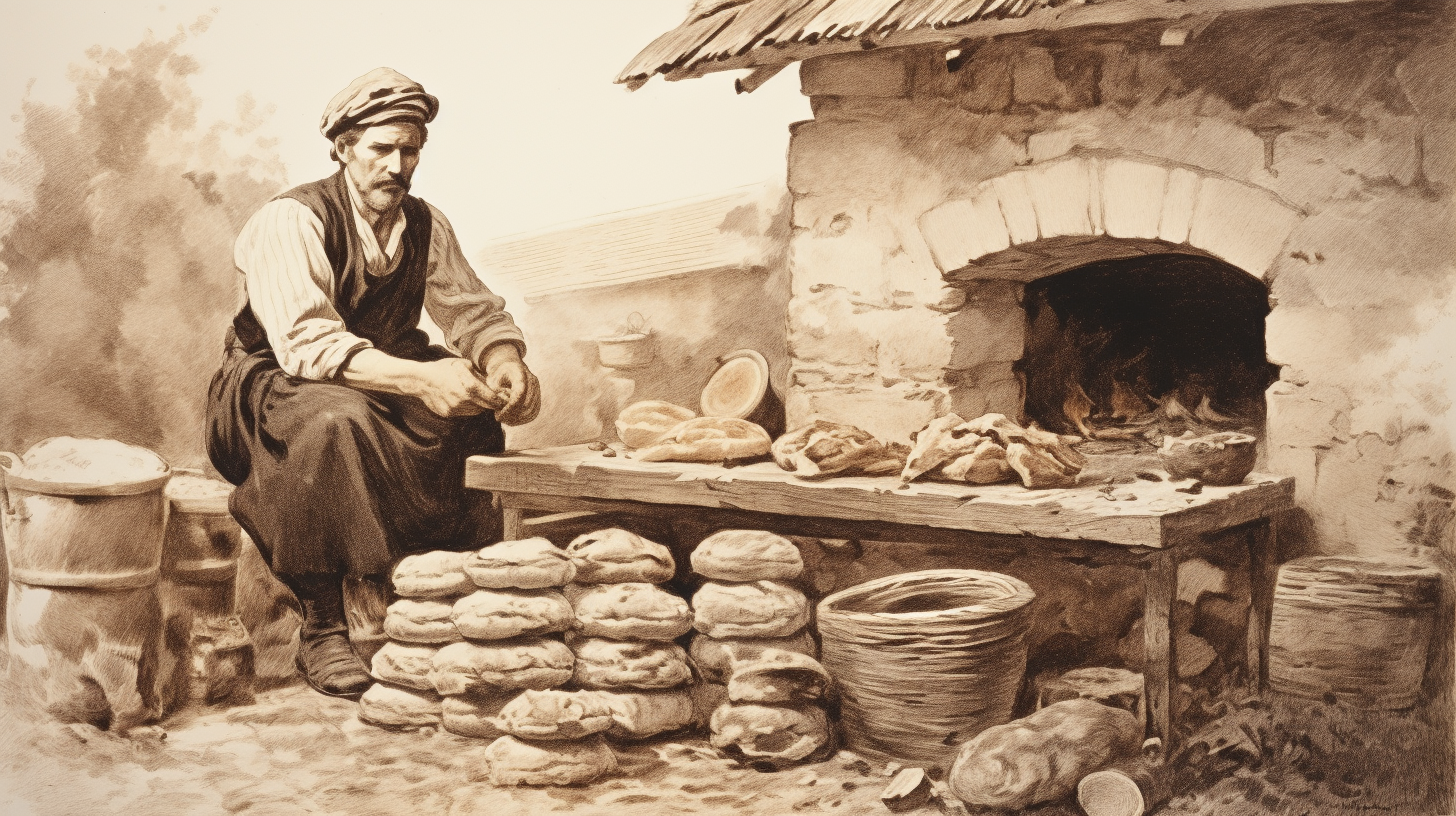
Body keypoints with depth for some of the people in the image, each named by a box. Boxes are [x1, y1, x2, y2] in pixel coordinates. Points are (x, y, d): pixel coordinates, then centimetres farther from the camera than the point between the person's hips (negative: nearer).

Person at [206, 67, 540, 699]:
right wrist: (418, 378, -41)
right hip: (272, 386, -6)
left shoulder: (425, 225, 2)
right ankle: (321, 630, -27)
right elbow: (306, 344, -30)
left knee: (478, 402, -19)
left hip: (382, 382, 6)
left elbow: (472, 308, 2)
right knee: (337, 420, -39)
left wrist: (505, 362, -23)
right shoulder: (291, 220, -18)